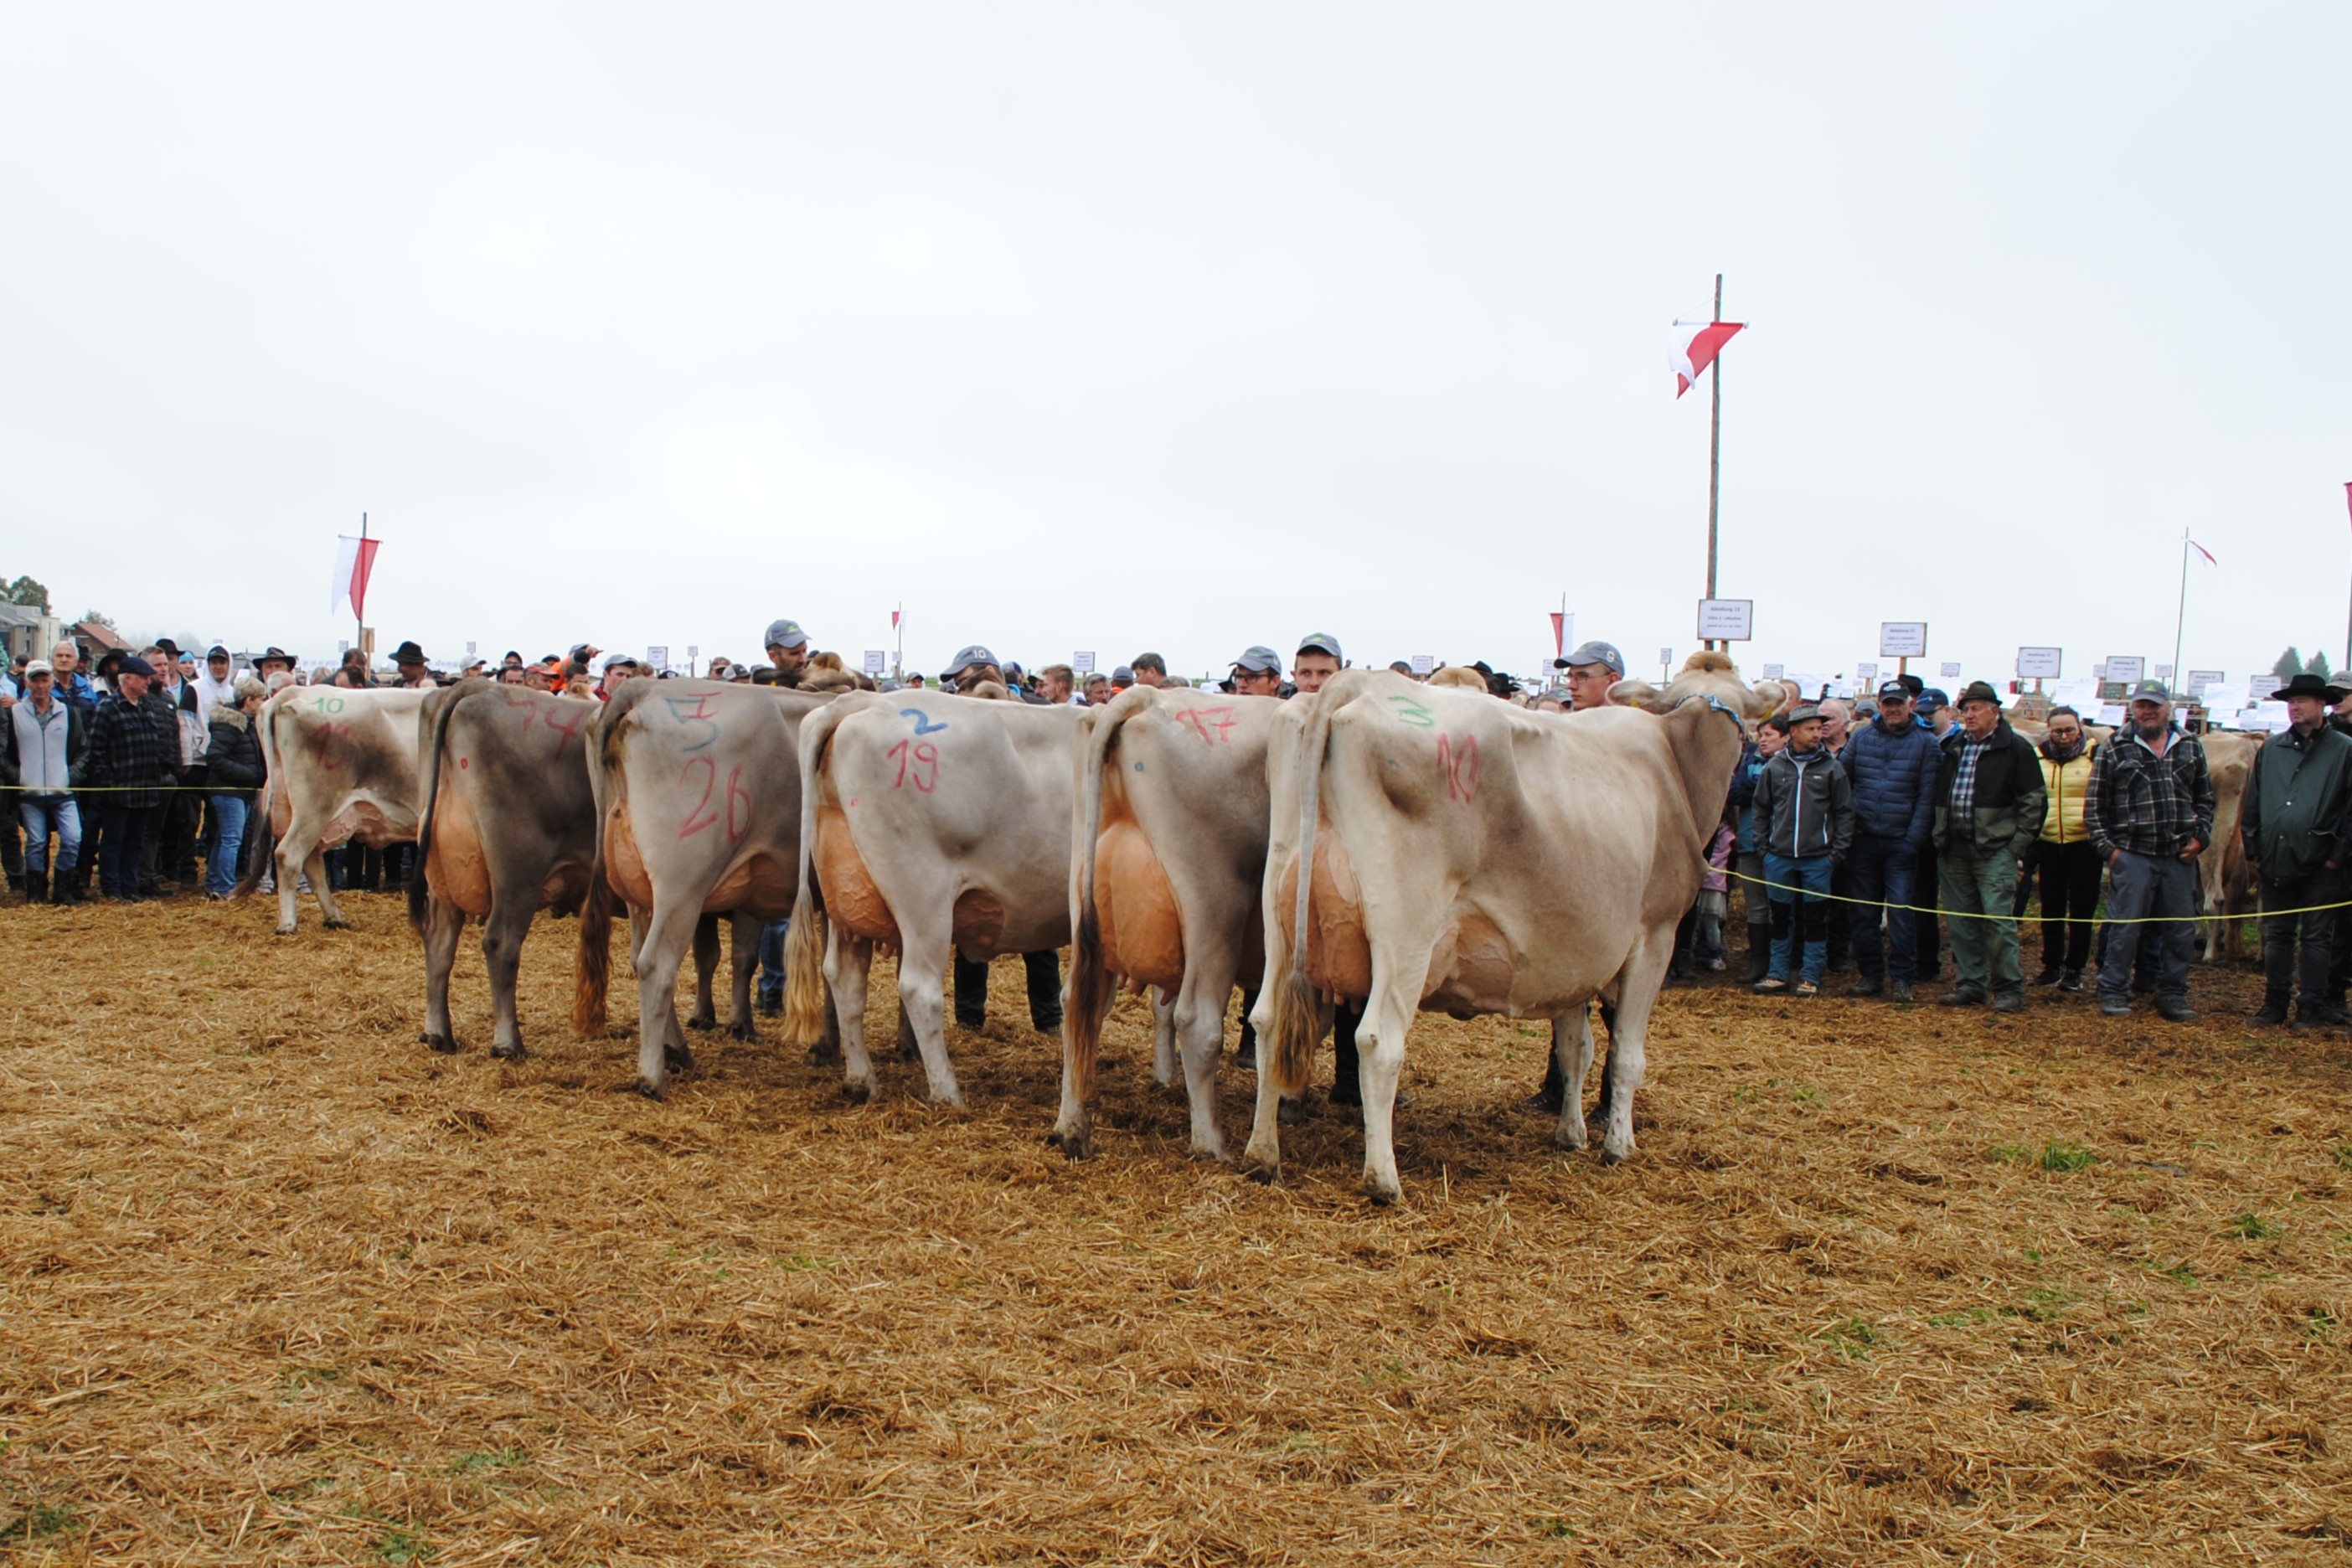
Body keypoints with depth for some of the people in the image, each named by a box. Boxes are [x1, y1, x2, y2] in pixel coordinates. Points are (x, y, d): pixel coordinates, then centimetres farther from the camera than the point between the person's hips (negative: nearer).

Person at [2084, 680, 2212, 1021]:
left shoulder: (2191, 748, 11)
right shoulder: (2114, 750, 1)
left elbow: (2205, 799, 17)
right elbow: (2095, 804, 2)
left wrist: (2200, 837, 4)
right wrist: (2107, 847, -5)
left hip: (2180, 856, 3)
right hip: (2132, 855, -3)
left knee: (2180, 930, 7)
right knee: (2124, 927, -1)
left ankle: (2173, 997, 18)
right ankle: (2113, 994, 8)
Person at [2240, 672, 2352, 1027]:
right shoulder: (2271, 749, 11)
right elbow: (2252, 803, 14)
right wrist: (2252, 849, 9)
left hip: (2320, 864, -4)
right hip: (2275, 861, 4)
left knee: (2316, 938, 3)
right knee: (2276, 935, 9)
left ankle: (2310, 1008, 8)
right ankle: (2274, 1004, 17)